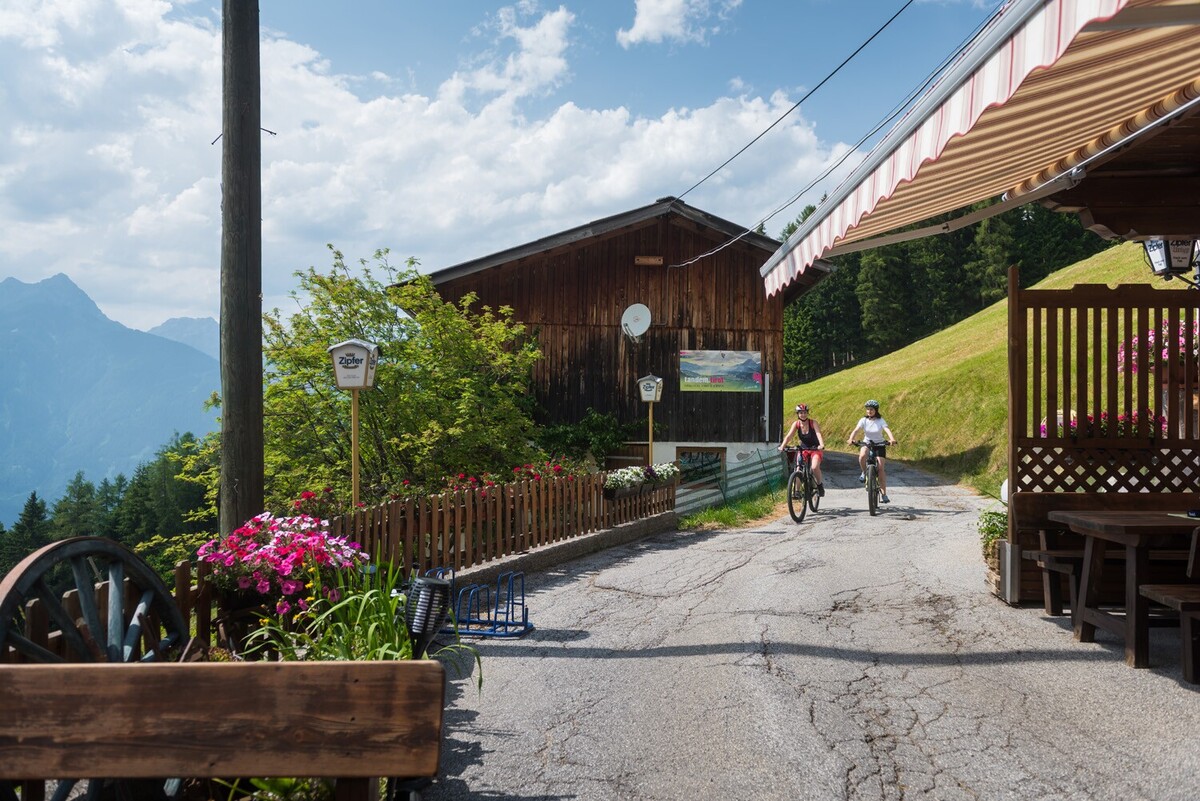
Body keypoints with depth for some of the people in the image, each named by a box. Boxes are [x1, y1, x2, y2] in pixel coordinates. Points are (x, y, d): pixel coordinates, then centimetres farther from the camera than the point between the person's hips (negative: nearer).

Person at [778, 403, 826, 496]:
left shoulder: (813, 423, -17)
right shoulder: (796, 424, -11)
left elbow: (819, 434, -31)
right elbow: (789, 436, -21)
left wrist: (821, 445, -50)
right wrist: (782, 446, -37)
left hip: (815, 448, -3)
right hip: (803, 449, 3)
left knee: (814, 467, -26)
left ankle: (820, 485, 0)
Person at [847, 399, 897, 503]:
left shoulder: (881, 421, -12)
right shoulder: (863, 420, -8)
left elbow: (887, 430, -28)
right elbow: (856, 430, -22)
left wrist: (892, 439, -49)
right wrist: (851, 439, -43)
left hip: (879, 445, -1)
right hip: (866, 443, 1)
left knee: (880, 468, -10)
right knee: (862, 456, -34)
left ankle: (884, 494, -4)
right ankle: (864, 472, -4)